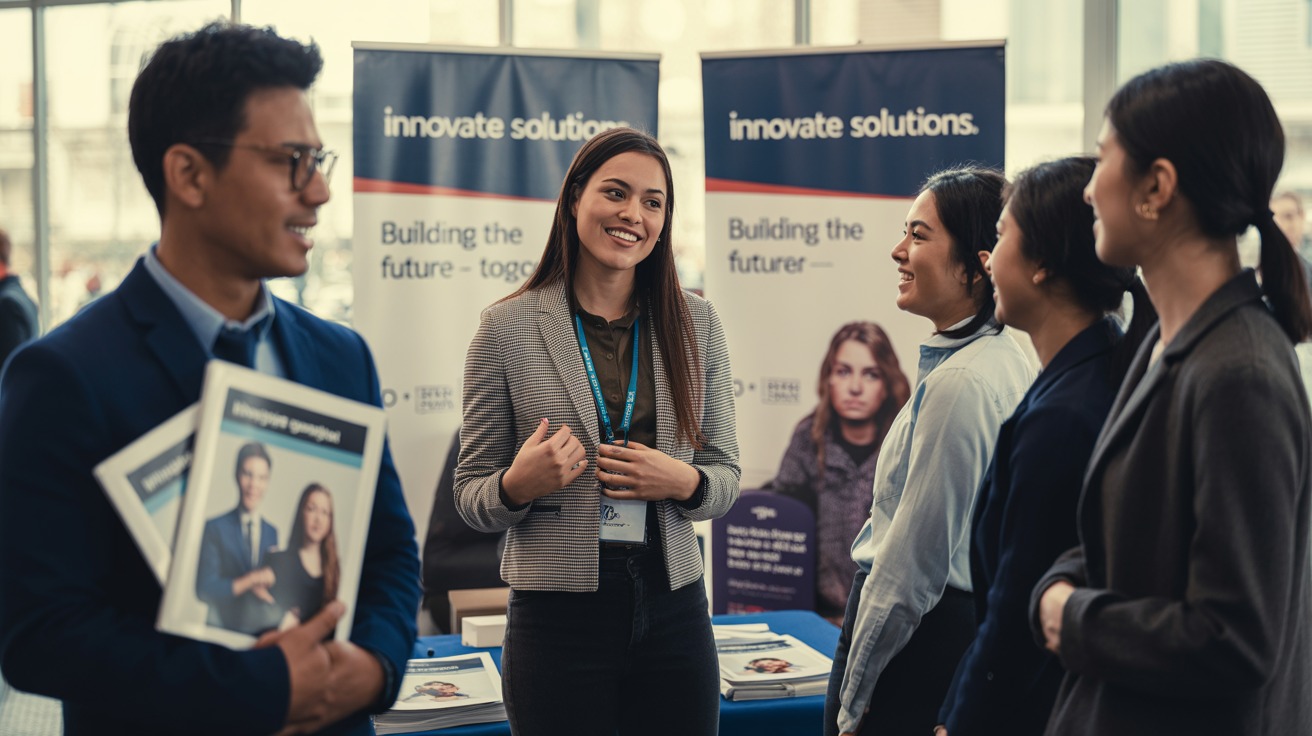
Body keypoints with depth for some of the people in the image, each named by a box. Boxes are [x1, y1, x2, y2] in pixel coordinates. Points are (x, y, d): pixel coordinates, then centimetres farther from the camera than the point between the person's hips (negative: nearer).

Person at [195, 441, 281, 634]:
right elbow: (204, 589, -9)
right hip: (220, 628, -3)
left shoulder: (272, 532, 6)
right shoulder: (215, 528, -5)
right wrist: (250, 580, -15)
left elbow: (270, 583, 11)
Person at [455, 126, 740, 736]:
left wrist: (684, 482, -12)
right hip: (559, 615, -3)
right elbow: (470, 496, 1)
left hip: (673, 610, 3)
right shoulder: (508, 327, -3)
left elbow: (726, 475, 9)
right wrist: (518, 485, -20)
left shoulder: (696, 324, 5)